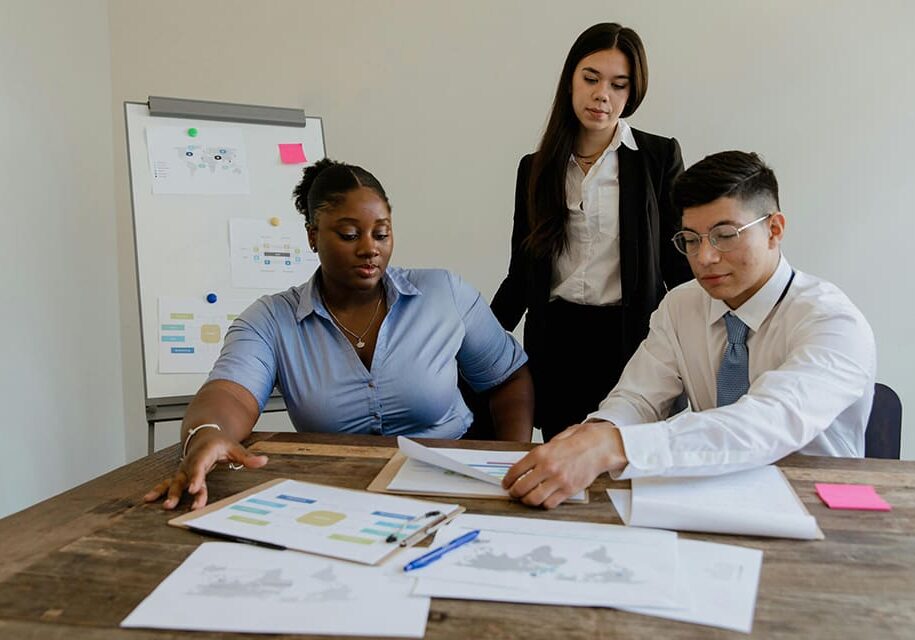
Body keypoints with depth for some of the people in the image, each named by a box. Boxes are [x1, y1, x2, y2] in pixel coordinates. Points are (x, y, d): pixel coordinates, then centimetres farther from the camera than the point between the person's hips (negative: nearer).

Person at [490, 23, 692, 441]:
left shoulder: (659, 156, 0)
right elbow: (521, 272, 9)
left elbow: (679, 263, 0)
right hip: (557, 342, 2)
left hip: (632, 337, -2)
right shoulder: (537, 168, 7)